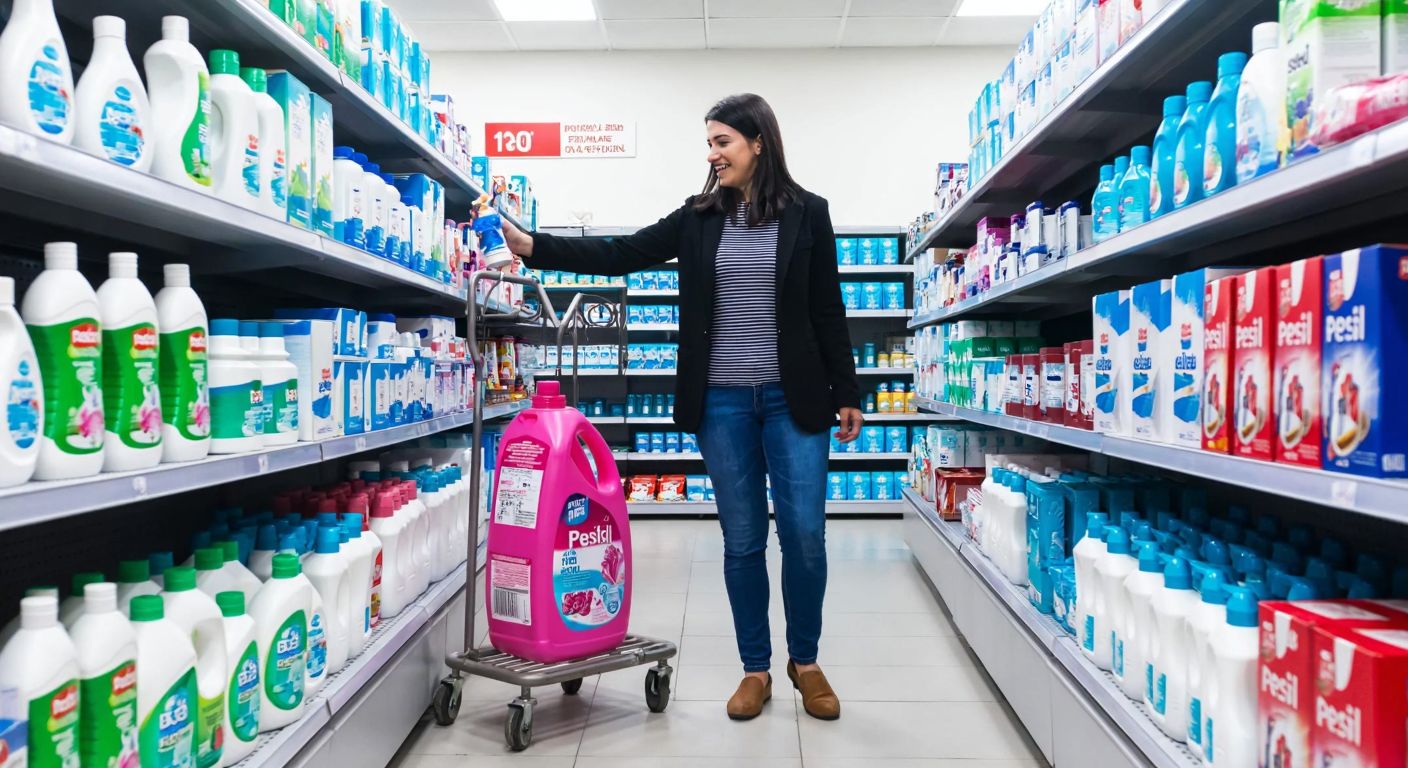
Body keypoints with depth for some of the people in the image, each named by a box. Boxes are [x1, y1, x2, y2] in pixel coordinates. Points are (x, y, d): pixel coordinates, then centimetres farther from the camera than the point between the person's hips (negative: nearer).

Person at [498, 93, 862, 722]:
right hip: (722, 400, 2)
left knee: (804, 534, -2)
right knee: (742, 540, 7)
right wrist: (533, 247, -3)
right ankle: (756, 669, 22)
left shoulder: (806, 213, 2)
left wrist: (845, 393, 2)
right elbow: (621, 255, 5)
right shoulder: (699, 217, 8)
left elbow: (828, 310, 3)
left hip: (793, 398, -2)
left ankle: (805, 662, 21)